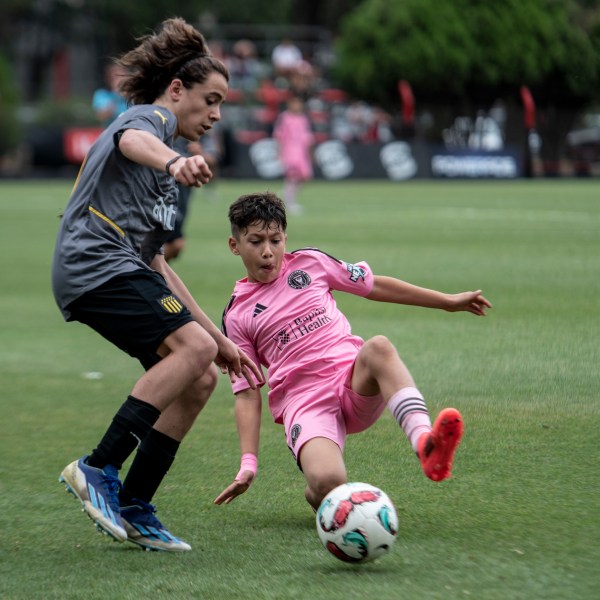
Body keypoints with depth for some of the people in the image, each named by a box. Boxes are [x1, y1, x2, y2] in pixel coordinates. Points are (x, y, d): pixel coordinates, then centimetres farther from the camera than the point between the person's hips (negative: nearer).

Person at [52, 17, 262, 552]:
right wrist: (175, 161, -47)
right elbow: (132, 140, -22)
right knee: (193, 347, -24)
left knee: (200, 378, 0)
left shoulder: (159, 176, 32)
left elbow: (154, 263, 33)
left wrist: (217, 337, 30)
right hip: (95, 263, -9)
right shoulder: (151, 116, 5)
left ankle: (133, 509, 1)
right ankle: (98, 469, -24)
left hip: (123, 272, 9)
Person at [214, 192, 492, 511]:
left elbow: (375, 286, 22)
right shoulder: (236, 315, 9)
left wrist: (449, 301, 23)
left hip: (354, 380, 2)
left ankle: (425, 444, -54)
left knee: (378, 347, -35)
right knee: (327, 481, -33)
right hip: (304, 402, -2)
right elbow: (246, 392, 8)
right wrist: (248, 463, -2)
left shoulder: (308, 263, 14)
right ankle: (318, 495, 5)